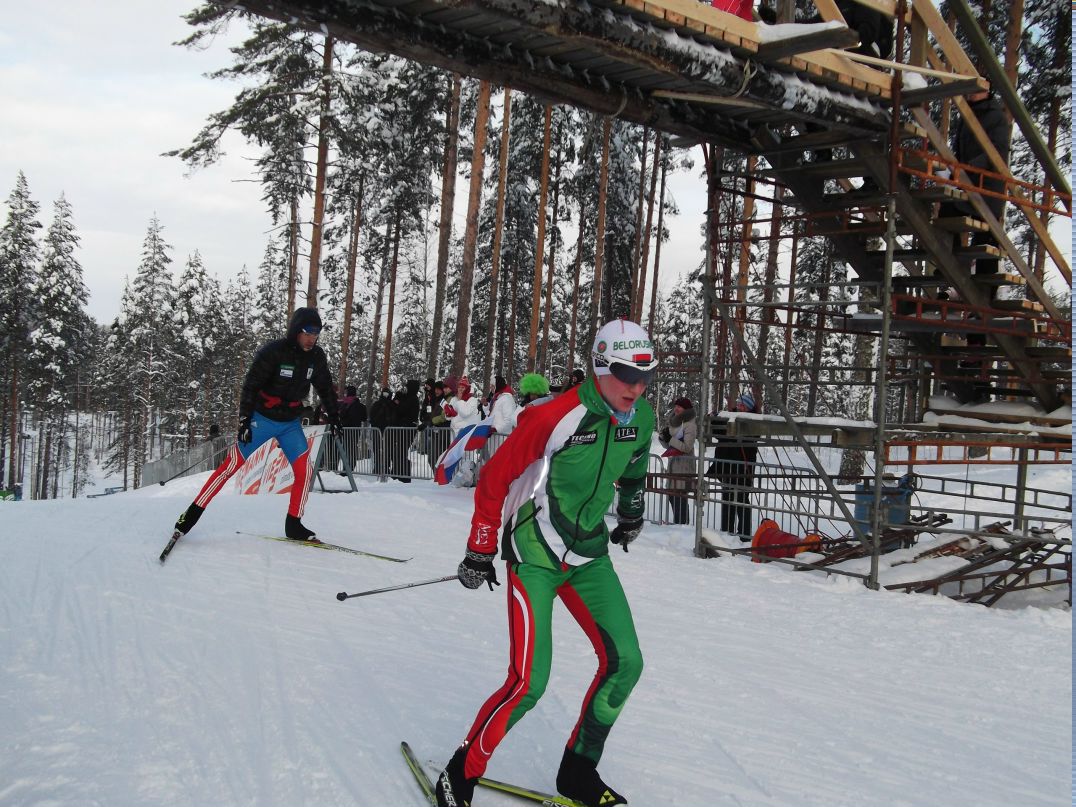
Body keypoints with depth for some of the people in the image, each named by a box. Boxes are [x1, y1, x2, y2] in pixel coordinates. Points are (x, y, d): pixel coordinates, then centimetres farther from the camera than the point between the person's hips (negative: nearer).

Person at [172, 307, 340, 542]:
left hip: (290, 423, 5)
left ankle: (293, 524, 4)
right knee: (232, 465, -4)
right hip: (261, 418, -4)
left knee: (305, 470, -8)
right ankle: (193, 513, 6)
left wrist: (333, 416, 8)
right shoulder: (272, 352, -20)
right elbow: (250, 386, -18)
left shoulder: (316, 356, -4)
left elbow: (325, 388, 11)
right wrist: (244, 420, -23)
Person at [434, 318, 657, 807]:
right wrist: (479, 553, -6)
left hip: (588, 554, 6)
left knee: (625, 663, -2)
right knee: (529, 682, -12)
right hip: (534, 554, -6)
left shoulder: (640, 417, -3)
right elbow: (493, 480, -12)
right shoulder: (554, 418, -22)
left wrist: (630, 515, 33)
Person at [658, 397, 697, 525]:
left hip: (684, 465, -8)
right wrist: (663, 437, 0)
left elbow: (687, 447, -15)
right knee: (672, 495, 8)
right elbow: (668, 445, 19)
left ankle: (680, 523, -12)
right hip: (673, 463, 8)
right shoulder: (675, 422, 16)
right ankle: (678, 523, 16)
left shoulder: (690, 425, -8)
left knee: (679, 496, -13)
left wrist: (670, 439, -15)